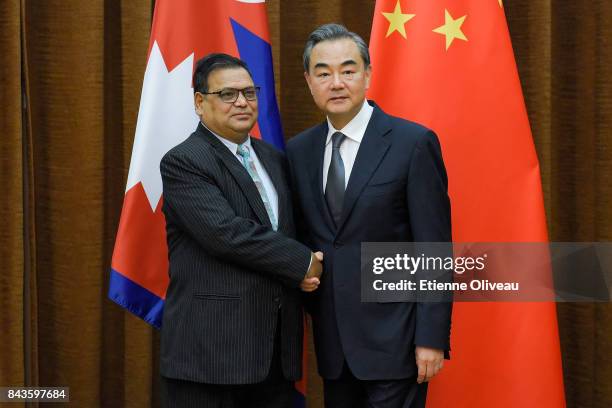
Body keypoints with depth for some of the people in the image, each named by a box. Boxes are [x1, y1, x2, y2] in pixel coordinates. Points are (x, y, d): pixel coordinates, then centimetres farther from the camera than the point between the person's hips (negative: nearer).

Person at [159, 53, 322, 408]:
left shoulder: (274, 159, 17)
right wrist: (303, 263, -11)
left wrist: (305, 271, -2)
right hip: (209, 349, -7)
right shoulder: (183, 163, -7)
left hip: (277, 348, 7)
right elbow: (225, 232, -19)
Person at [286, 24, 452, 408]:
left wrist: (432, 337, -13)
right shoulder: (299, 151, 7)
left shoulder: (413, 143, -8)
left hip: (393, 340, -5)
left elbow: (434, 251, -10)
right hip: (331, 341, 5)